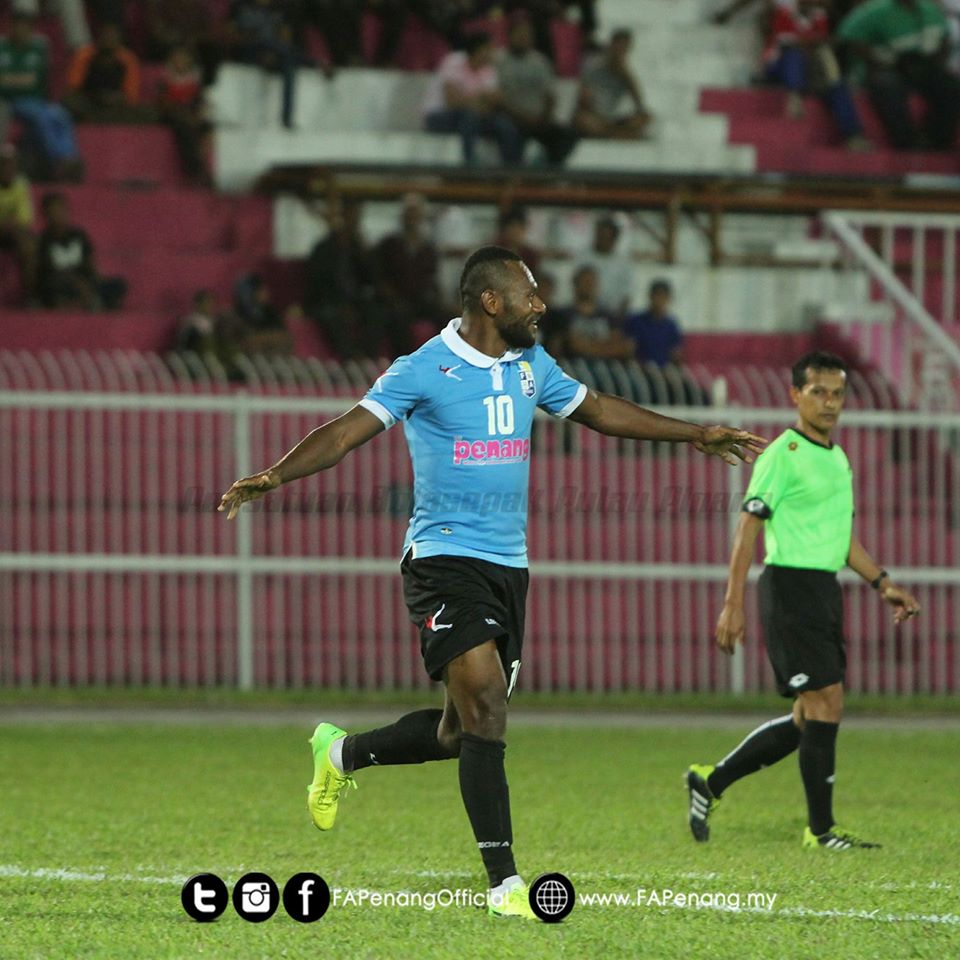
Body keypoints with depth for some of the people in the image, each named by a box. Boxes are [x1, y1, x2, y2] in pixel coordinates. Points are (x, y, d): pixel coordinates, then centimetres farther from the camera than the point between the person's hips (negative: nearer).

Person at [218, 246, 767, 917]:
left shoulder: (530, 364, 12)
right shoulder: (425, 370, -9)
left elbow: (596, 410, 26)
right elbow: (349, 431, -14)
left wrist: (697, 435, 30)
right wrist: (275, 476, -29)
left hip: (509, 565, 7)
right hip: (445, 560, -7)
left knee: (459, 734, 8)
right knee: (486, 706, -18)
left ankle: (341, 754, 35)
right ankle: (505, 883, -16)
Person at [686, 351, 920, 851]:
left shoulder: (837, 458, 17)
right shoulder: (782, 455, -9)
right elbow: (748, 527, -12)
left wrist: (882, 583, 16)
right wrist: (733, 605, -17)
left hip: (825, 588, 9)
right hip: (791, 585, -9)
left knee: (810, 717, 10)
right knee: (826, 702, -11)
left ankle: (711, 781, 22)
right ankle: (821, 828, -4)